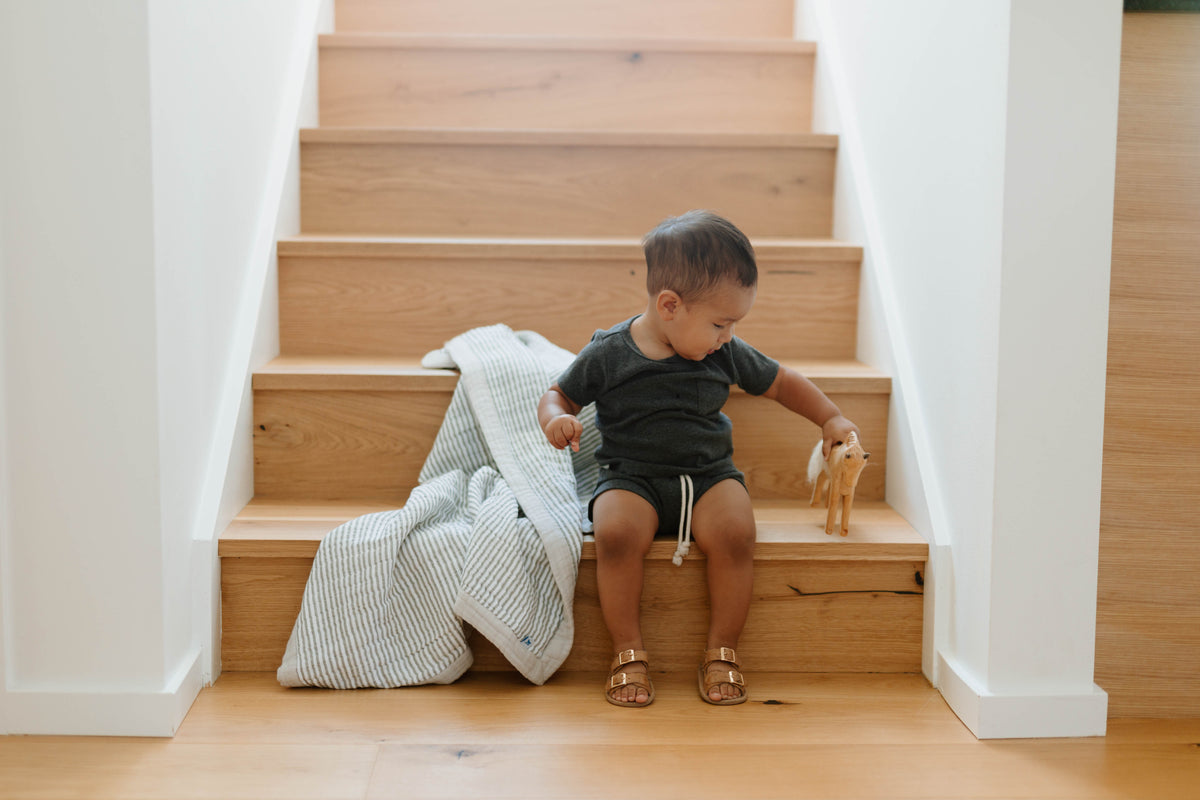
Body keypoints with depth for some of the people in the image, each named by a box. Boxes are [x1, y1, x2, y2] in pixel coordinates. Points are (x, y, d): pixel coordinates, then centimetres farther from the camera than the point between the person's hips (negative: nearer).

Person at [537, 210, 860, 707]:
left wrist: (831, 418, 11)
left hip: (709, 475, 2)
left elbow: (781, 383, 18)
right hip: (631, 478, -2)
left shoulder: (727, 355, 3)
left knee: (734, 531, -29)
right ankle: (629, 652, -14)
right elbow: (559, 394, 7)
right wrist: (556, 419, -15)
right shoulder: (608, 354, -5)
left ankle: (722, 652, -10)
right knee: (617, 532, -33)